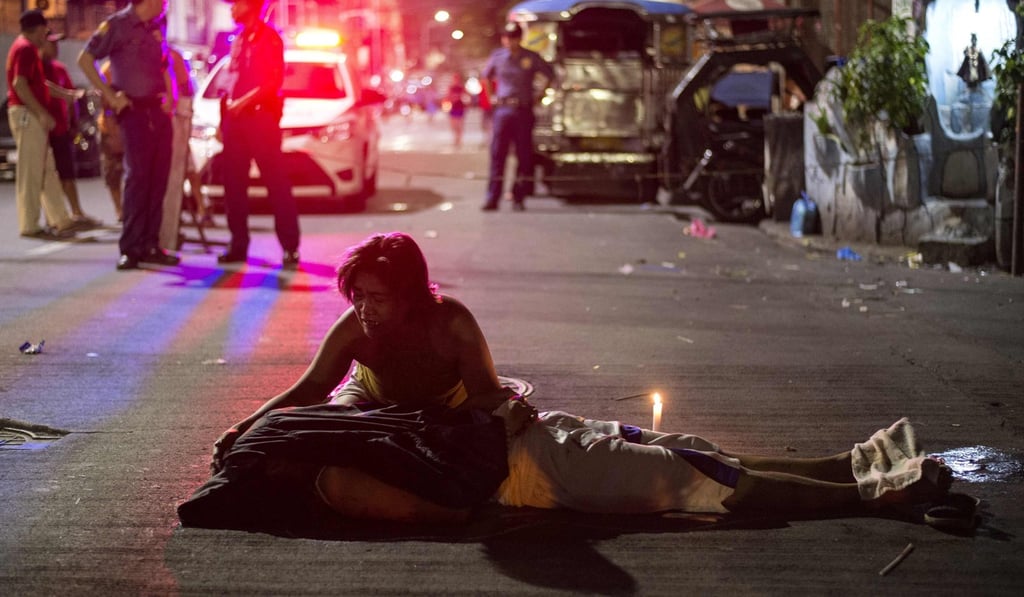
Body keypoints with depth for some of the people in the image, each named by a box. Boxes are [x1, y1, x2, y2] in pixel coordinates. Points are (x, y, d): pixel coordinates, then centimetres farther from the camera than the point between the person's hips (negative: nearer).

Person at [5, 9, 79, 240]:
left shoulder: (26, 48, 20)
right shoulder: (26, 48, -11)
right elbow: (19, 84, -21)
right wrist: (42, 114, -23)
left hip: (33, 116, 10)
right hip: (27, 115, -10)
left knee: (47, 171, 12)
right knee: (30, 172, -8)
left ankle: (60, 221, 16)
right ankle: (29, 226, -7)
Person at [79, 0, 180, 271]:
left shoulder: (156, 29, 15)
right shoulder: (117, 25, -6)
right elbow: (85, 60, -7)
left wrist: (169, 97, 9)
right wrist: (111, 96, -11)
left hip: (159, 111, 7)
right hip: (135, 111, -7)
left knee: (158, 178, 5)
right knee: (137, 176, -11)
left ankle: (150, 245, 10)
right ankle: (130, 248, -9)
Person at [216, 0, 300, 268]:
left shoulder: (269, 38, -4)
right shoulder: (238, 40, 19)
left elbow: (274, 80, -12)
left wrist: (244, 102, -14)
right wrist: (224, 117, 13)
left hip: (261, 116, -8)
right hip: (236, 118, 8)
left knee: (276, 183, -7)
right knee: (234, 185, 6)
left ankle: (290, 247, -7)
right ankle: (238, 244, 11)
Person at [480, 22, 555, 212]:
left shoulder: (531, 58, 2)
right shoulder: (497, 57, 7)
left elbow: (549, 75, 14)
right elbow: (486, 76, 25)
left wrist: (539, 96, 7)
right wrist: (491, 96, 15)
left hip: (524, 111, -1)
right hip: (502, 110, 1)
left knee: (524, 155, 0)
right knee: (497, 154, -4)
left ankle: (519, 198, 6)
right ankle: (492, 198, -4)